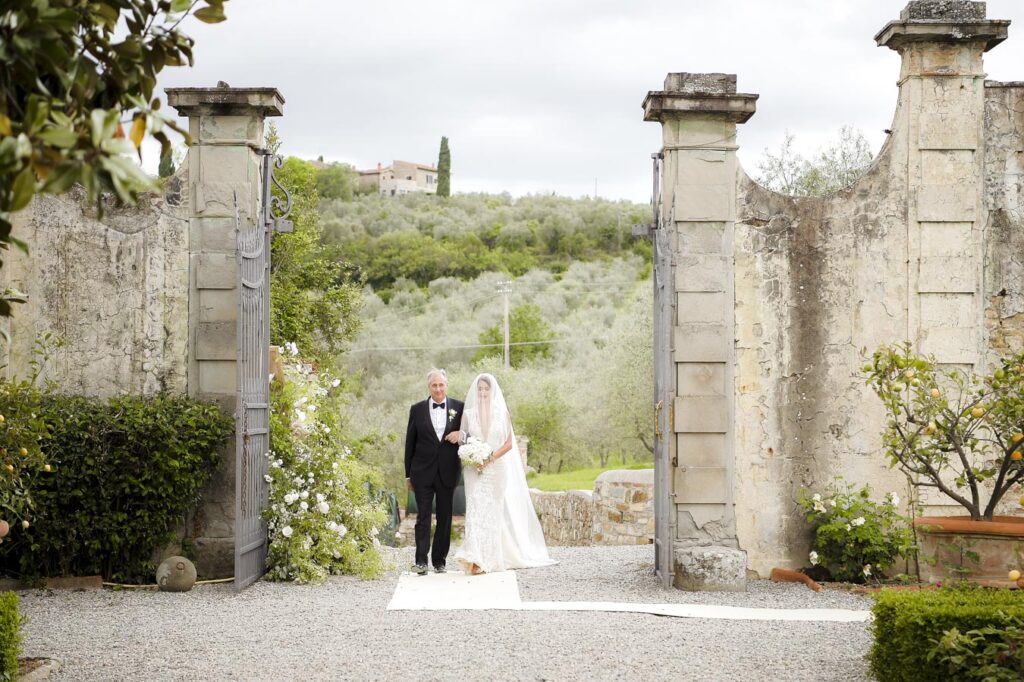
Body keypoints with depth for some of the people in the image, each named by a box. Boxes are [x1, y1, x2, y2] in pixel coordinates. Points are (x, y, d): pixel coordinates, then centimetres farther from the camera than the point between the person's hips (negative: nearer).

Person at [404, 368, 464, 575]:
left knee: (445, 517, 7)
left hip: (448, 472, 1)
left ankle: (440, 560, 16)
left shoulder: (459, 408, 3)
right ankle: (421, 560, -3)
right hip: (423, 472, -1)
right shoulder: (417, 409, 3)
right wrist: (408, 474, 5)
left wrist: (461, 433, -14)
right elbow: (410, 443, 6)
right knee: (423, 516, -3)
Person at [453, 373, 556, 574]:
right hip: (475, 470, 0)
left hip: (496, 469, 0)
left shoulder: (503, 413, 3)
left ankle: (490, 559, 8)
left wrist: (490, 459, -13)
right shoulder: (468, 414, 6)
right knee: (476, 510, -10)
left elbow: (509, 443, -1)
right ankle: (475, 559, -11)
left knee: (493, 511, 3)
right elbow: (462, 439, 8)